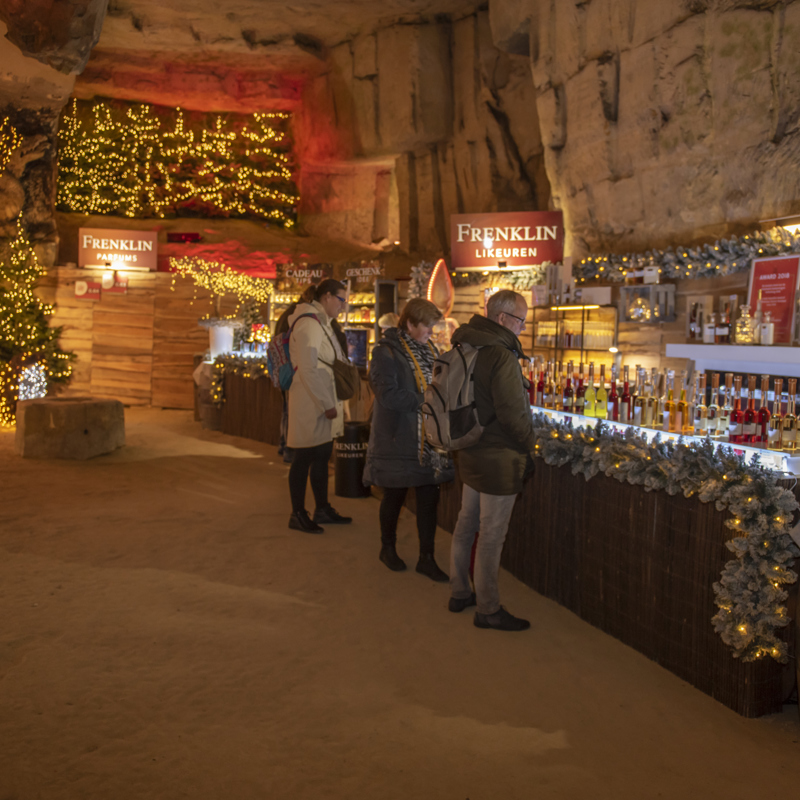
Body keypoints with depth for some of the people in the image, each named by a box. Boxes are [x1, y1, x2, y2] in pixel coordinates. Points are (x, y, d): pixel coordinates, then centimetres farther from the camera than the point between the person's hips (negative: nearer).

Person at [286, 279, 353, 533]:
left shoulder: (322, 323, 17)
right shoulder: (308, 324, -16)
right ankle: (297, 515, 9)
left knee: (322, 457, 16)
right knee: (304, 459, 0)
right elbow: (308, 370, -22)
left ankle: (323, 510, 27)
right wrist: (327, 405, -20)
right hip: (310, 406, -10)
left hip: (323, 403, 10)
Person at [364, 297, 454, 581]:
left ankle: (426, 558, 16)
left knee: (429, 497, 6)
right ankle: (388, 548, 30)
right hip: (398, 440, -6)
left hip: (427, 440, 6)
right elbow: (388, 395, -21)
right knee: (394, 496, 9)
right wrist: (424, 402, -19)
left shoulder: (429, 350, 10)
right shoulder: (386, 352, -12)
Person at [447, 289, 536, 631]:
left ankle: (460, 593, 32)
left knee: (466, 525, 18)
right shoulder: (501, 356, -21)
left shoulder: (465, 348, 7)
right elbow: (511, 413, -22)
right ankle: (488, 609, 10)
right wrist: (528, 447, -8)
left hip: (471, 452, 10)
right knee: (491, 535, 0)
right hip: (499, 459, -9)